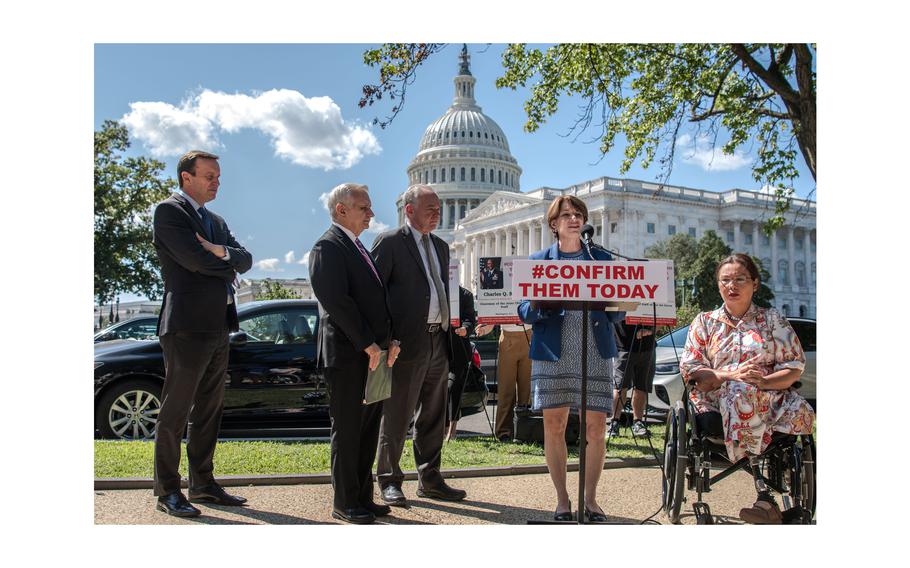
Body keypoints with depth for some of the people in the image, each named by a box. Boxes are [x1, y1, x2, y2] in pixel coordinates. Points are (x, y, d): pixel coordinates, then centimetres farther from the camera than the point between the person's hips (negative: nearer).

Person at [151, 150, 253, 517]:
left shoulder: (215, 221, 20)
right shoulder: (169, 211, -4)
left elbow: (246, 260, 9)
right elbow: (195, 259, -18)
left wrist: (223, 252, -11)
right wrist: (229, 267, -1)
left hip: (218, 328, 8)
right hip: (187, 327, -8)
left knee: (208, 412, 12)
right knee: (175, 412, 0)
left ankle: (203, 484, 22)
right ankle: (168, 492, 9)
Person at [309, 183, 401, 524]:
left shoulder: (360, 249, 19)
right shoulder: (329, 247, -9)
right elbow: (337, 301, -19)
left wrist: (390, 341, 7)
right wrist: (368, 344, -17)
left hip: (374, 354, 9)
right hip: (348, 355, -9)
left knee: (368, 430, 13)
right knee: (347, 430, 0)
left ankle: (363, 498, 23)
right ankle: (345, 504, 11)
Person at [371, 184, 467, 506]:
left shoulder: (441, 246, 18)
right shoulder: (390, 242, -5)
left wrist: (447, 332, 13)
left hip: (438, 342, 7)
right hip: (407, 343, -7)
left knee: (433, 419, 14)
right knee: (396, 418, 3)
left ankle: (429, 480, 26)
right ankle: (389, 481, 16)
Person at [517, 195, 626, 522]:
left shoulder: (602, 259, 13)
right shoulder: (539, 260, 11)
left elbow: (616, 313, 12)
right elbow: (525, 311, 7)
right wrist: (540, 304, -15)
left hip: (596, 351, 1)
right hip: (553, 351, 0)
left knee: (596, 427, -1)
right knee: (554, 425, 3)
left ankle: (590, 499, 16)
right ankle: (562, 498, 18)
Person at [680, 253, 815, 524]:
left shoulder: (772, 320, 15)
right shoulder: (704, 322, 16)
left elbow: (795, 367, 7)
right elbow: (688, 368, 5)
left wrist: (763, 381, -15)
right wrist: (731, 375, -12)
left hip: (769, 397, 0)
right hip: (716, 399, 0)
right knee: (740, 391, -37)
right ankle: (765, 492, -37)